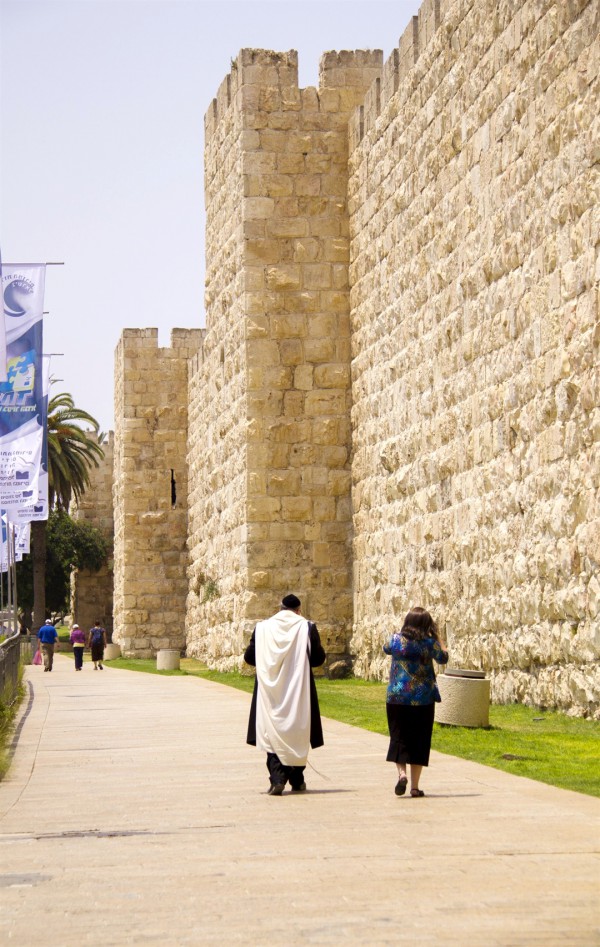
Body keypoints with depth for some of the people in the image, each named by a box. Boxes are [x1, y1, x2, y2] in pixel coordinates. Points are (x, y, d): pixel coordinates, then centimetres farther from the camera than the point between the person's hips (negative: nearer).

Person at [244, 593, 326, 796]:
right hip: (298, 690, 0)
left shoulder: (262, 628, -2)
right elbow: (318, 658, -4)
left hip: (271, 691, 0)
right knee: (297, 733, 13)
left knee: (273, 733, 4)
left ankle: (277, 778, -11)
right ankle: (296, 780, 21)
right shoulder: (307, 628, -5)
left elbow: (249, 657, 2)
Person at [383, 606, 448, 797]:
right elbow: (443, 658, 10)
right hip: (423, 699, -1)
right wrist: (437, 637, 16)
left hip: (397, 698, 1)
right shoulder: (429, 643, -7)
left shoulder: (396, 639, -2)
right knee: (419, 741, 7)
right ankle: (415, 786, 7)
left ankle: (401, 773, -16)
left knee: (398, 738, 9)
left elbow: (386, 649, 20)